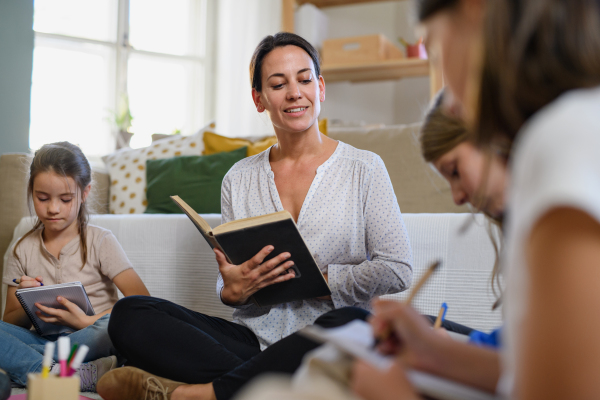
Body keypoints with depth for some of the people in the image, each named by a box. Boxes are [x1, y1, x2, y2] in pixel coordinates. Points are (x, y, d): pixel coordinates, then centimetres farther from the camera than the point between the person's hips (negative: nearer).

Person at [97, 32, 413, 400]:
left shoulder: (364, 168, 2)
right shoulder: (239, 179, 11)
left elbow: (398, 270, -4)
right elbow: (228, 285, 12)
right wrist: (235, 290, -12)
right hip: (253, 339, 3)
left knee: (352, 323, -39)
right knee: (129, 314, -15)